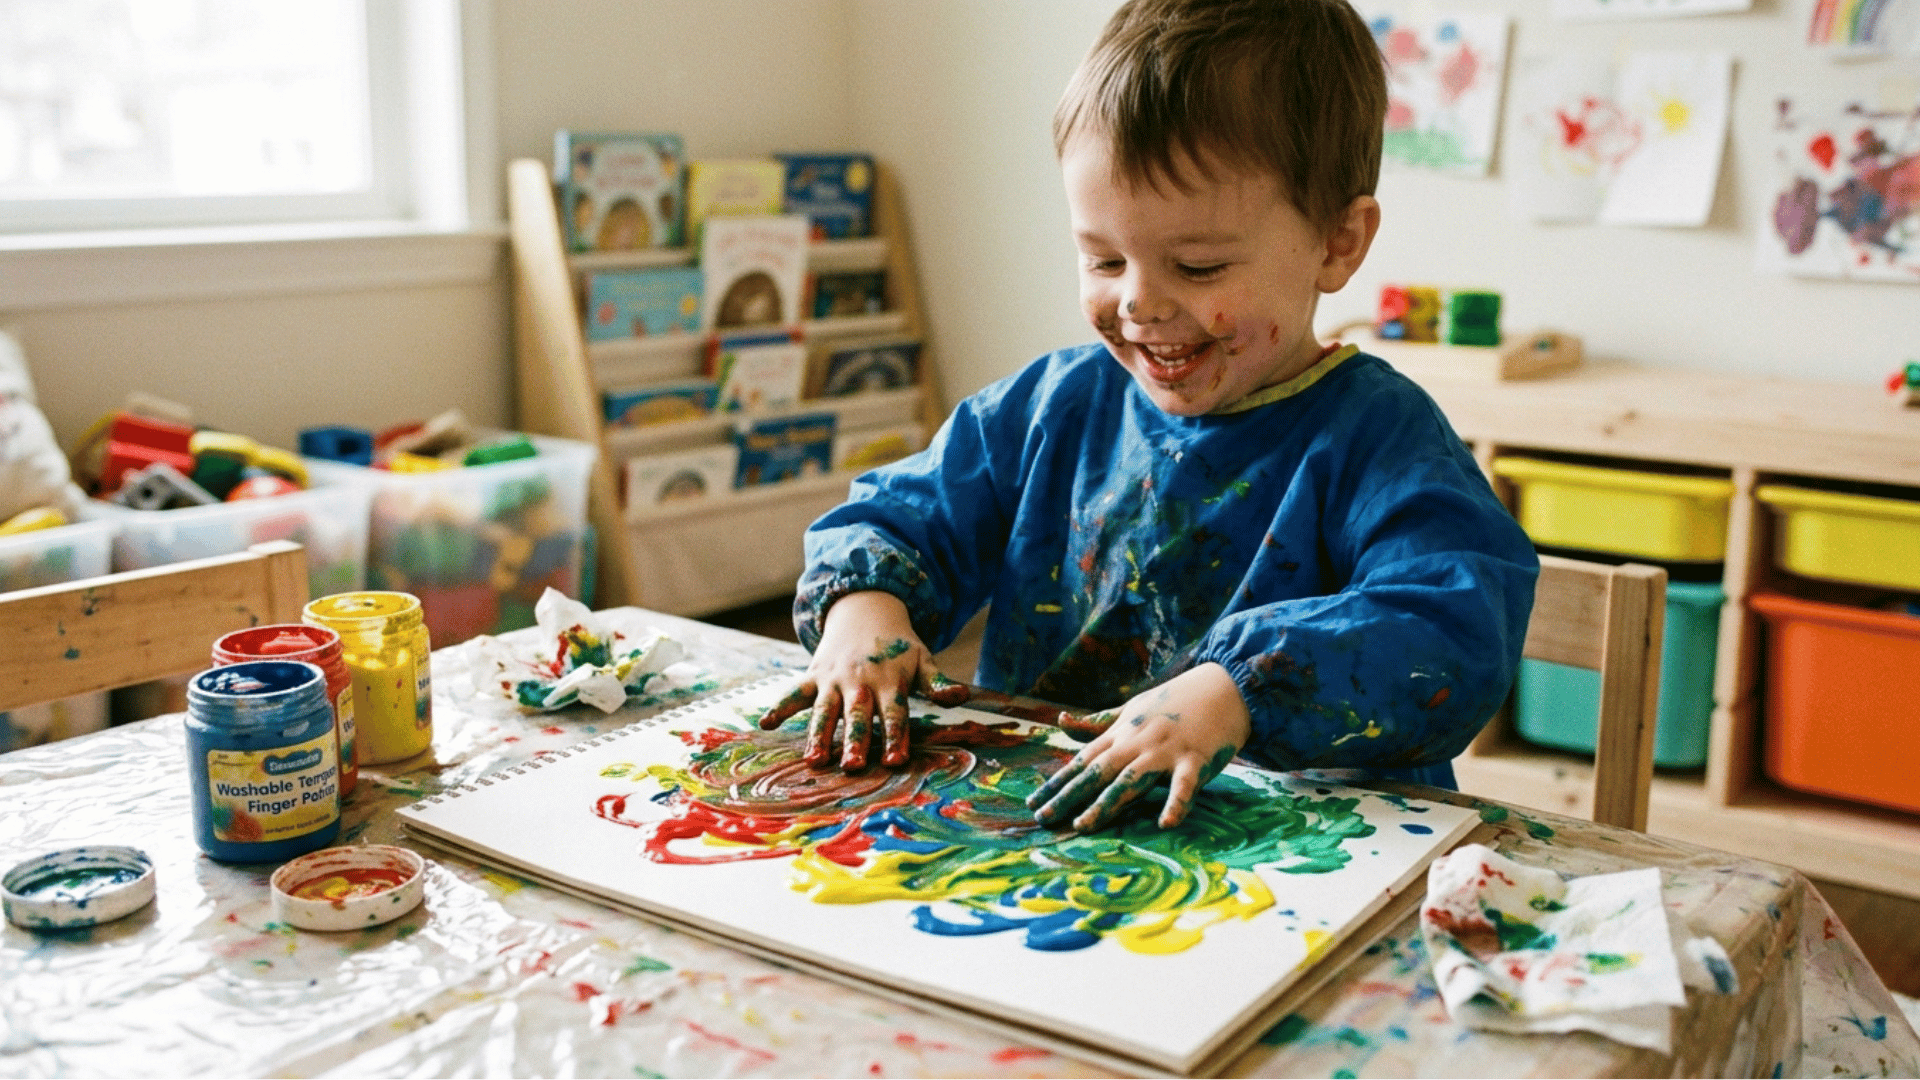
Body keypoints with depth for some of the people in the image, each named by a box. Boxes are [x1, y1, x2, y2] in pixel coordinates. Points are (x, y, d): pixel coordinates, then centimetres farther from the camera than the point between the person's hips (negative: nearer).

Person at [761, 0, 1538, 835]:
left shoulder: (1376, 440, -9)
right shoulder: (1053, 405, 8)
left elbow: (1456, 639, -23)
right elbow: (901, 517, 17)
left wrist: (1237, 690, -38)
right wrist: (863, 603, -7)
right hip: (1026, 821, 5)